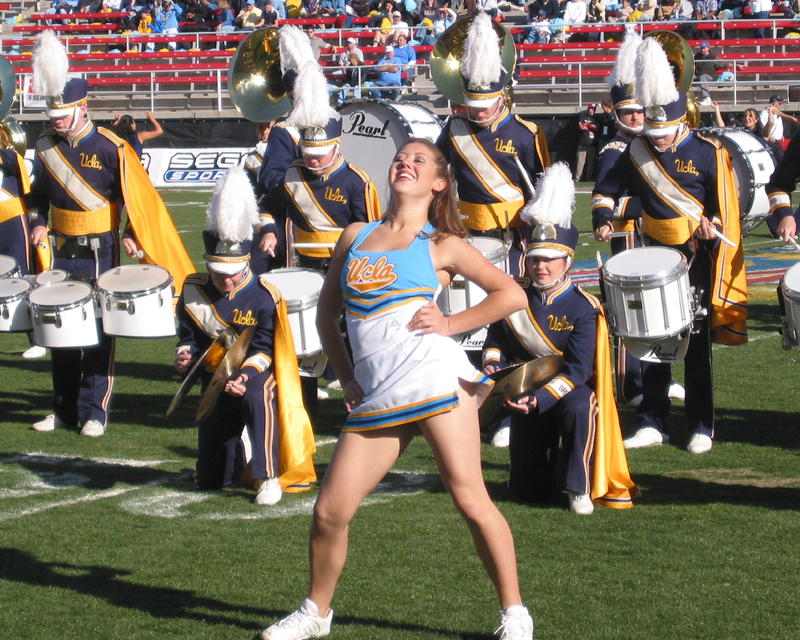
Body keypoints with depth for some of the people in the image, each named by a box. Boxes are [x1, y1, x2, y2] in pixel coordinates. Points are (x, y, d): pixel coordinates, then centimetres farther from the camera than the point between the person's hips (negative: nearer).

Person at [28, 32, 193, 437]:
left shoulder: (109, 149, -11)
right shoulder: (46, 149, 3)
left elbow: (137, 196, -5)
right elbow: (39, 194, 18)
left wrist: (134, 237, -13)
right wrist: (39, 223, 1)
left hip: (99, 253, -5)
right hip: (63, 252, 5)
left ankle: (95, 412, 4)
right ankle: (64, 409, 16)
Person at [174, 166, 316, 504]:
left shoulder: (262, 296, -15)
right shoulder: (194, 291, -4)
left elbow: (264, 347, -15)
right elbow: (189, 336, 7)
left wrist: (246, 374, -32)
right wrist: (185, 355, -15)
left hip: (256, 373, -4)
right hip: (215, 380, 4)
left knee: (257, 397, -44)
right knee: (211, 481, 4)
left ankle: (269, 477, -31)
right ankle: (239, 457, 42)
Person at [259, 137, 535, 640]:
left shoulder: (441, 246, 8)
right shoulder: (355, 238, 19)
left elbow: (513, 295, 5)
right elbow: (327, 313, 26)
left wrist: (450, 324, -3)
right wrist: (345, 377, 14)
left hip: (437, 379, -4)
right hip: (377, 400, 4)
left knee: (471, 500, -8)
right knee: (330, 512, 0)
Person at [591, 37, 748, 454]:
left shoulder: (707, 154, -9)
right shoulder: (637, 151, 0)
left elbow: (727, 206, -3)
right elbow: (606, 190, 11)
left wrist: (713, 226, -22)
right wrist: (603, 218, -7)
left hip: (697, 258, -4)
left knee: (696, 342, -1)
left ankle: (702, 427, 7)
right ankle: (651, 423, 11)